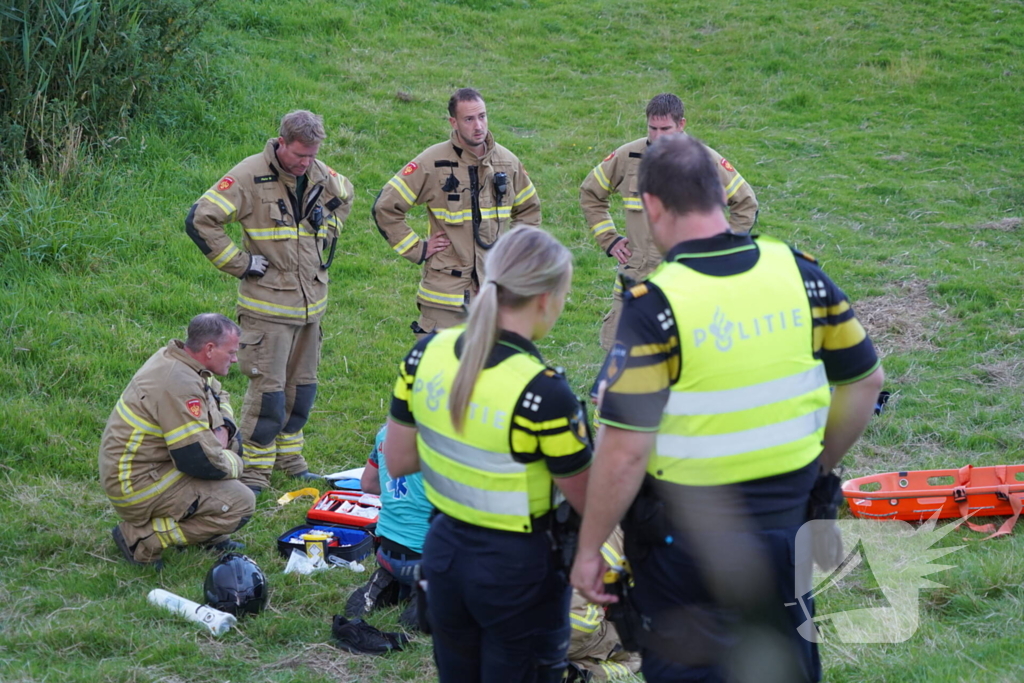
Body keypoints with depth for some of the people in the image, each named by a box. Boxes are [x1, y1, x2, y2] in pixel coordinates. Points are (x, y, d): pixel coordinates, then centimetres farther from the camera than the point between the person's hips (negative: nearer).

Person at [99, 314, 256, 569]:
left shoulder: (174, 357, 4)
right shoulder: (180, 384, -27)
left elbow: (220, 397, 23)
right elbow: (201, 462, -28)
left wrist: (222, 428, 1)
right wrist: (234, 463, -7)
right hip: (136, 485, -10)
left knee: (232, 443, 17)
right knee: (240, 504, -15)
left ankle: (209, 537, 18)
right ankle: (142, 538, -9)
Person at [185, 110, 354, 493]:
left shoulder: (321, 176, 4)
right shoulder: (250, 176, -16)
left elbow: (346, 196, 29)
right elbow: (200, 220, -19)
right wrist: (240, 264, -16)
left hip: (311, 301, 7)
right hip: (267, 306, -6)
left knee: (302, 385, 15)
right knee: (267, 387, -7)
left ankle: (289, 457, 30)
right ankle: (254, 470, 3)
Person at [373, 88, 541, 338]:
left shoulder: (507, 162, 5)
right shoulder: (432, 163, -10)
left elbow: (529, 209, 23)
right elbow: (385, 207, -7)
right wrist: (417, 250, -7)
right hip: (445, 290, -4)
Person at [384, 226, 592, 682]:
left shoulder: (426, 354, -9)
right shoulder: (542, 392, -26)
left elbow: (396, 462, 3)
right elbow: (590, 503, -15)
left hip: (444, 552, 6)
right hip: (517, 567, -6)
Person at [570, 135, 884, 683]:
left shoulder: (653, 305, -21)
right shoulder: (799, 271, -5)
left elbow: (626, 449, -21)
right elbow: (865, 381, 5)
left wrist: (588, 549, -10)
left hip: (687, 532, -5)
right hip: (787, 520, 5)